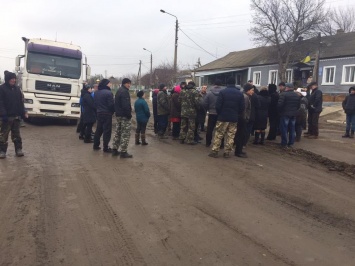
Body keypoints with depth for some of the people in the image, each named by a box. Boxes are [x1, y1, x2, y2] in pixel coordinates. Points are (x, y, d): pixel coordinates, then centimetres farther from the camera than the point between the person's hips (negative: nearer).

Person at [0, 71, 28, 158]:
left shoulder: (17, 89, 10)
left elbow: (21, 102, 14)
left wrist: (23, 112, 6)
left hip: (16, 116, 5)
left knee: (16, 134, 10)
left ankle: (18, 149, 15)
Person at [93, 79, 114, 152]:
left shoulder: (96, 92, 8)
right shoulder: (108, 93, -16)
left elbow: (95, 103, 13)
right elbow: (111, 104, -17)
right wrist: (113, 111, 0)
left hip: (99, 113, 8)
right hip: (107, 114, -7)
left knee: (98, 130, 17)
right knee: (107, 131, -1)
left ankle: (96, 145, 23)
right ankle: (106, 148, 1)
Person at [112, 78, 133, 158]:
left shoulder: (118, 91, 18)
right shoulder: (125, 92, -14)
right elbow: (126, 105, -23)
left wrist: (117, 112, 18)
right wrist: (129, 114, -20)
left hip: (118, 115, 10)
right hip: (124, 115, -10)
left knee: (118, 132, 15)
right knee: (126, 134, -5)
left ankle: (114, 150, 20)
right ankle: (123, 152, -4)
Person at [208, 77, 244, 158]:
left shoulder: (223, 92, -6)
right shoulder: (240, 93, 4)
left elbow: (218, 105, -9)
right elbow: (242, 107, 3)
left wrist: (219, 114, 6)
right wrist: (237, 115, 15)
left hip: (223, 117, -2)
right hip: (234, 118, 3)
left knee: (218, 135, 5)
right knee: (230, 136, 9)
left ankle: (214, 151, 7)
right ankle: (227, 152, 11)